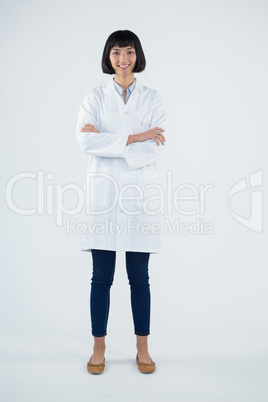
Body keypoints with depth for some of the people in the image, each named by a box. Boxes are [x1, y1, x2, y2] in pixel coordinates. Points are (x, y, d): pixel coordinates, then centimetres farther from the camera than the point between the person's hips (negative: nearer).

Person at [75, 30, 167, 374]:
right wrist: (134, 138, -13)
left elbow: (155, 149, -6)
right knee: (101, 277, 6)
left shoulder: (152, 99, 7)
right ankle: (99, 347, 23)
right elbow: (86, 142, -10)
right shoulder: (94, 98, 7)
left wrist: (106, 139, -11)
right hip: (103, 194, 0)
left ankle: (142, 348, 23)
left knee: (139, 277, 7)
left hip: (139, 194, 0)